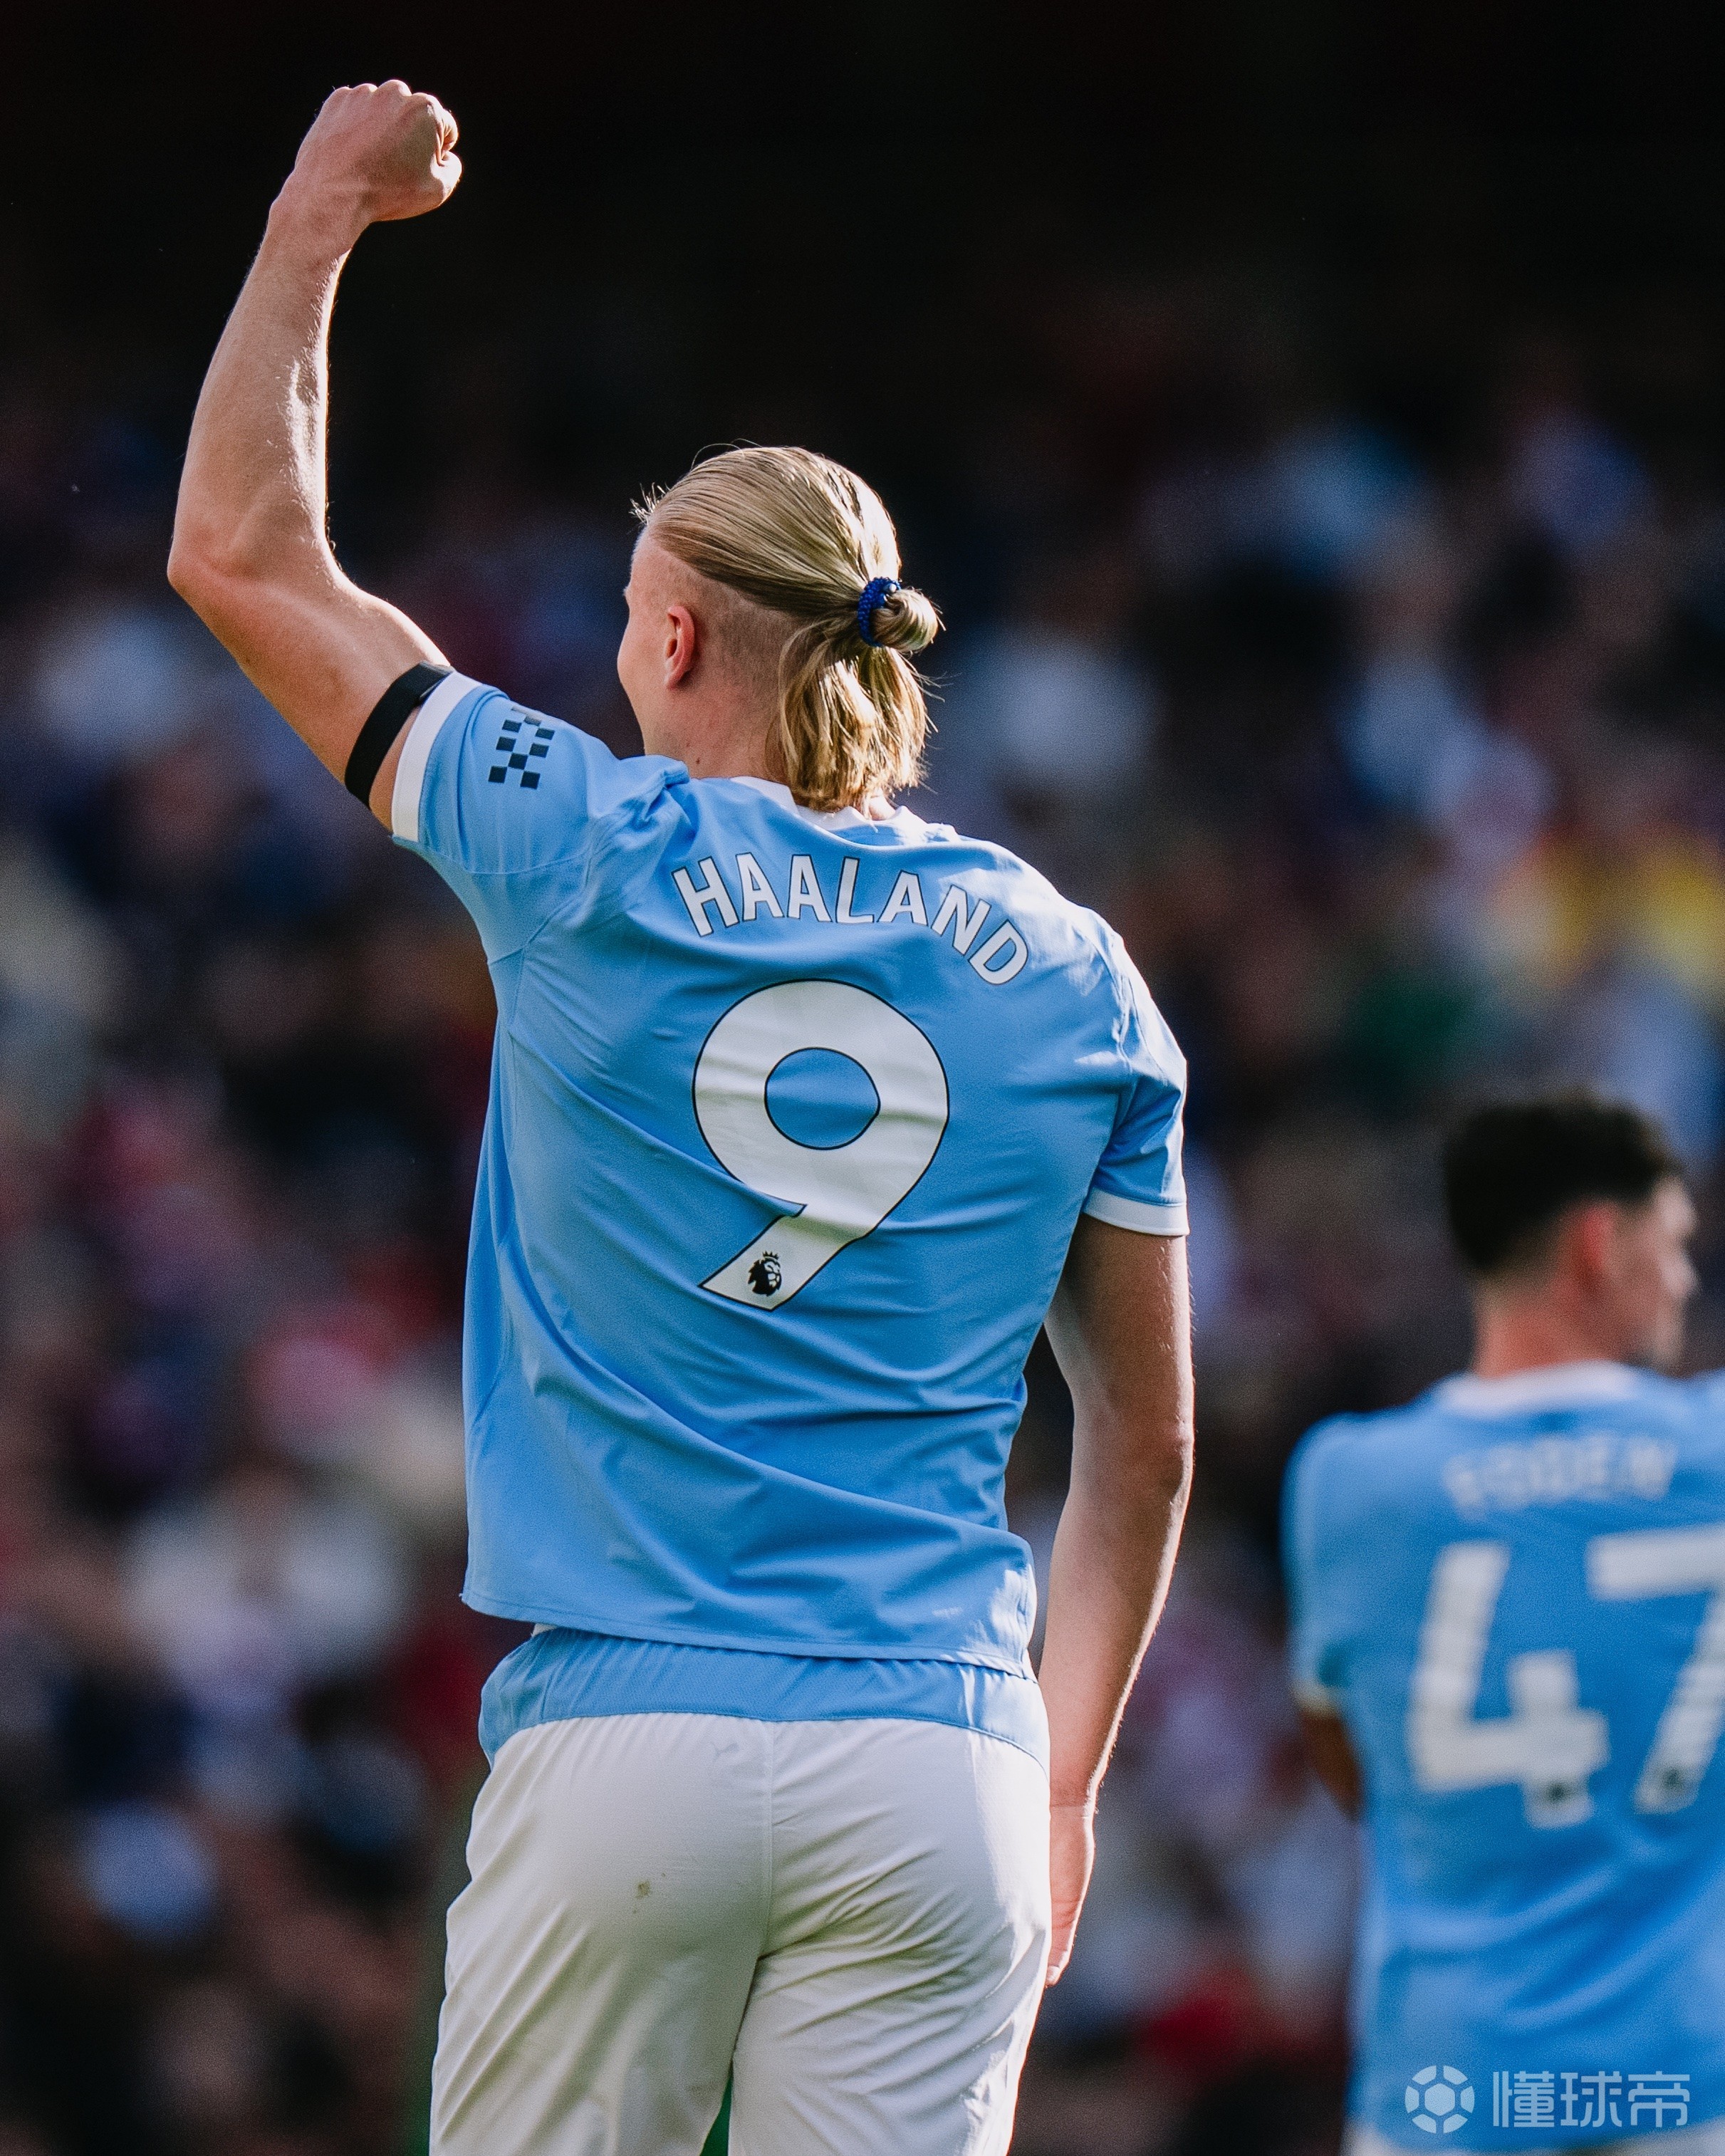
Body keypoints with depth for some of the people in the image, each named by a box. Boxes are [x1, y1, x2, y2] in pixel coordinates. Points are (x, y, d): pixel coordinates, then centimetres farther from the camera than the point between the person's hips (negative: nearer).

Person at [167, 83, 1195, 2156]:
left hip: (623, 1737, -2)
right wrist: (1066, 1778, 22)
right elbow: (1146, 1443, 12)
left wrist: (319, 216, 22)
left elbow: (241, 554, 12)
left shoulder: (590, 862, 0)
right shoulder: (1071, 974, 7)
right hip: (937, 1750, 2)